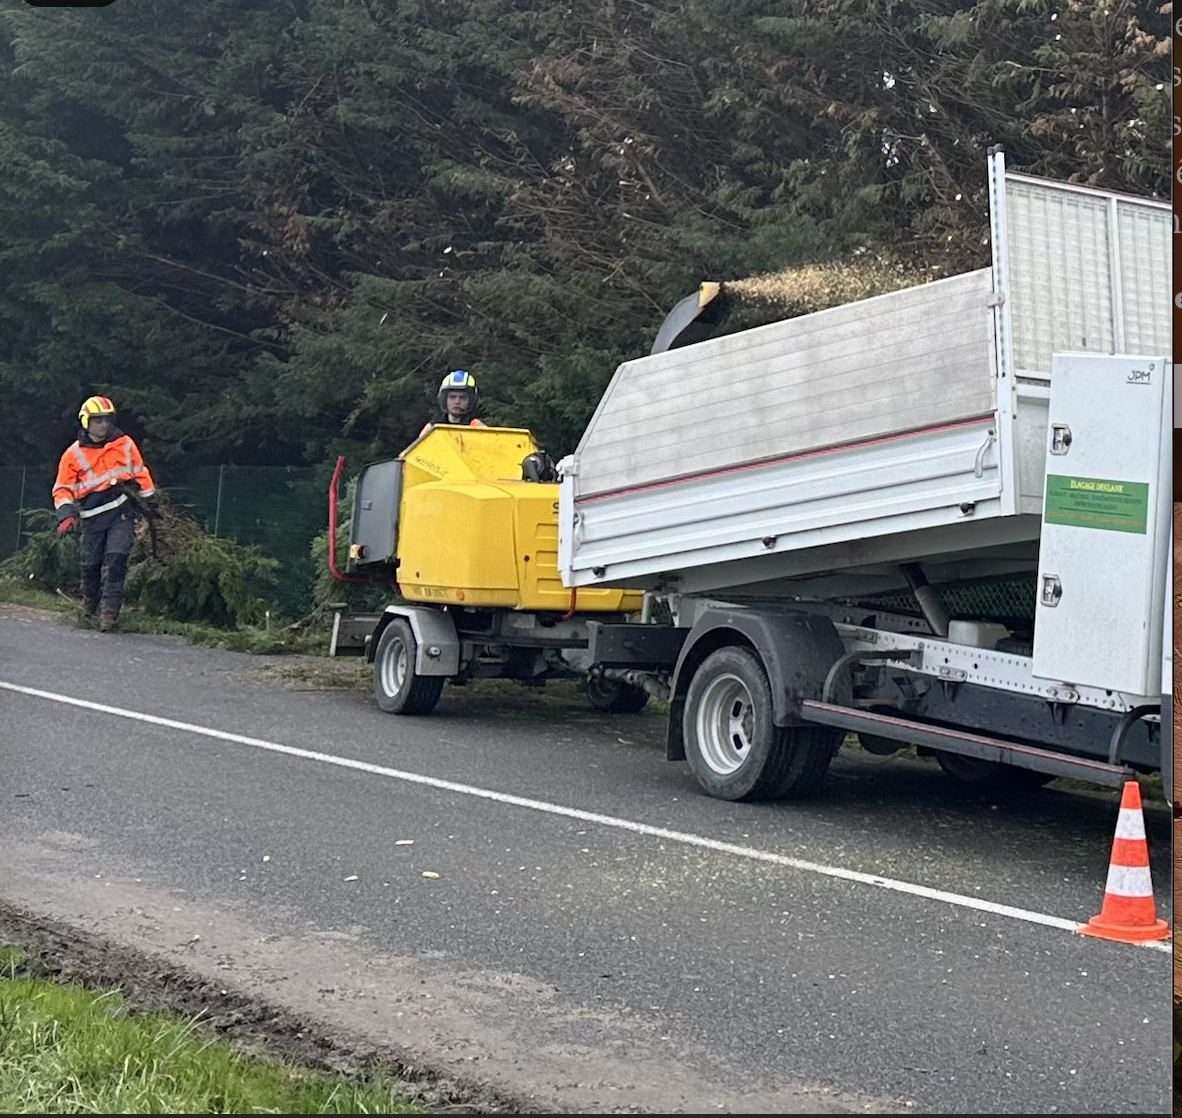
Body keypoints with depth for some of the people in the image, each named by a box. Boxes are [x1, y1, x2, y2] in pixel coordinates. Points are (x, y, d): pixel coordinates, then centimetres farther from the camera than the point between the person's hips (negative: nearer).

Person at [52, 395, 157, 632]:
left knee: (116, 558, -17)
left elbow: (140, 473, 16)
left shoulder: (124, 444, 3)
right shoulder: (73, 454, 0)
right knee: (91, 564, 7)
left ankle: (110, 610, -16)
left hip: (121, 511, -1)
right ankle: (90, 601, 36)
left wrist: (150, 501, 19)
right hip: (93, 517, 1)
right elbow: (62, 488, 4)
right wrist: (65, 515, -10)